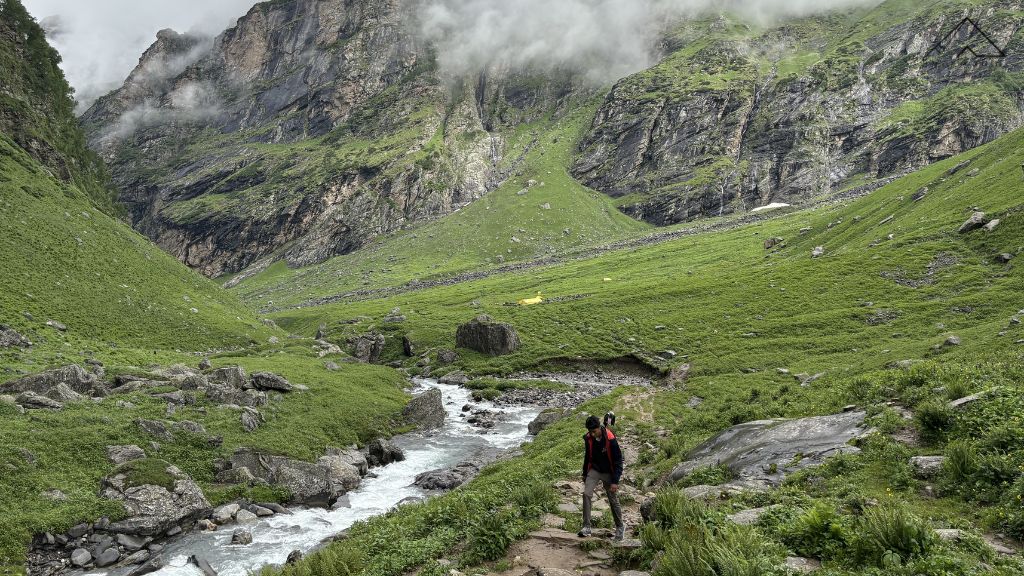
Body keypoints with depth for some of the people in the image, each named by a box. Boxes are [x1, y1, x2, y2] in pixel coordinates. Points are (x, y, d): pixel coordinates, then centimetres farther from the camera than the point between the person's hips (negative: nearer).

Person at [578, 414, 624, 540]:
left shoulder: (610, 439, -23)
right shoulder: (588, 438, -8)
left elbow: (618, 461, -17)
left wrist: (615, 481, -19)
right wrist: (584, 474, 16)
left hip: (608, 473, -4)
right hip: (594, 470, 4)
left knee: (613, 500, 5)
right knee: (586, 494, -15)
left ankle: (620, 527, 26)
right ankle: (586, 527, -11)